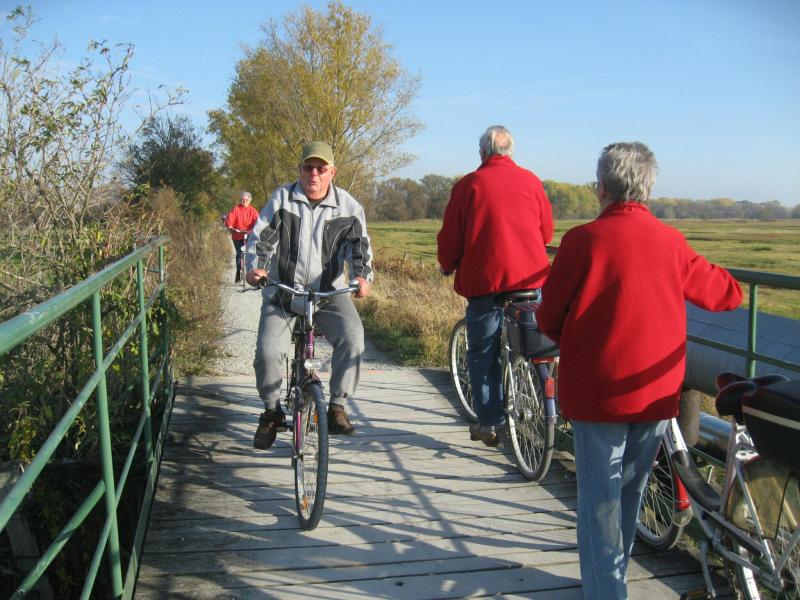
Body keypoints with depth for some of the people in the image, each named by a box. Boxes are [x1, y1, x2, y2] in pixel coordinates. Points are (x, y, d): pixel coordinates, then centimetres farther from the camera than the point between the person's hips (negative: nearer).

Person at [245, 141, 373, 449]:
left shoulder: (348, 206, 2)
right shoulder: (281, 198, 1)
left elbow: (359, 245, -4)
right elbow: (260, 237, -4)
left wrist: (362, 277, -24)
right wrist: (255, 267, -24)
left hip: (329, 290, 0)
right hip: (283, 289, 0)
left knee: (352, 336, -26)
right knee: (268, 350, -16)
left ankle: (338, 407, -10)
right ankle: (271, 411, 11)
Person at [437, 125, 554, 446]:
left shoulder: (469, 184, -2)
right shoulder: (530, 180, 6)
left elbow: (450, 237, -1)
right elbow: (547, 231, 14)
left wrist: (446, 266, 19)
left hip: (485, 279, -3)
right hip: (530, 277, 3)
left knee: (482, 354, 10)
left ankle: (489, 423, 13)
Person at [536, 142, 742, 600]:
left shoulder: (584, 239, -12)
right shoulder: (671, 241, -1)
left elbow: (549, 318, -7)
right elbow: (729, 294, 11)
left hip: (597, 391, -4)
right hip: (658, 394, 5)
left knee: (600, 499, 8)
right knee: (630, 492, 21)